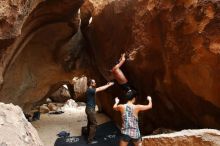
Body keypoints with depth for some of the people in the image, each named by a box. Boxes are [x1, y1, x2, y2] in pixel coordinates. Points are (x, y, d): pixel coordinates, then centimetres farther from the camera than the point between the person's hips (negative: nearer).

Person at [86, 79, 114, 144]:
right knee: (93, 124, -5)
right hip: (90, 109, -10)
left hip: (89, 109, 10)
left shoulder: (90, 90, 10)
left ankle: (89, 136, 31)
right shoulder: (90, 90, -21)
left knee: (90, 123, 19)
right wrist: (109, 85, -14)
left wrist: (106, 85, 10)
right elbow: (100, 89, -22)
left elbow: (99, 88, 16)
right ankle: (90, 140, 0)